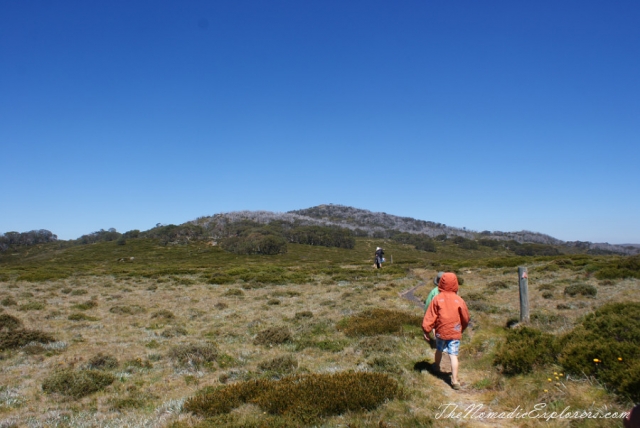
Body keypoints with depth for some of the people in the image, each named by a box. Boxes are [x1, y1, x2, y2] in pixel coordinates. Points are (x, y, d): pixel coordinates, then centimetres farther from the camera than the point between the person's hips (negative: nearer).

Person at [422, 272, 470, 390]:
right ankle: (455, 380, -5)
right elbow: (466, 318, 3)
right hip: (455, 332, -1)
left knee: (439, 350, 24)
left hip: (440, 331, 1)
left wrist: (426, 330, -3)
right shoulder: (459, 300, -7)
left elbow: (430, 316, -9)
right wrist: (462, 329, 21)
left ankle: (436, 366, 48)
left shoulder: (437, 299, -9)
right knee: (453, 355, -1)